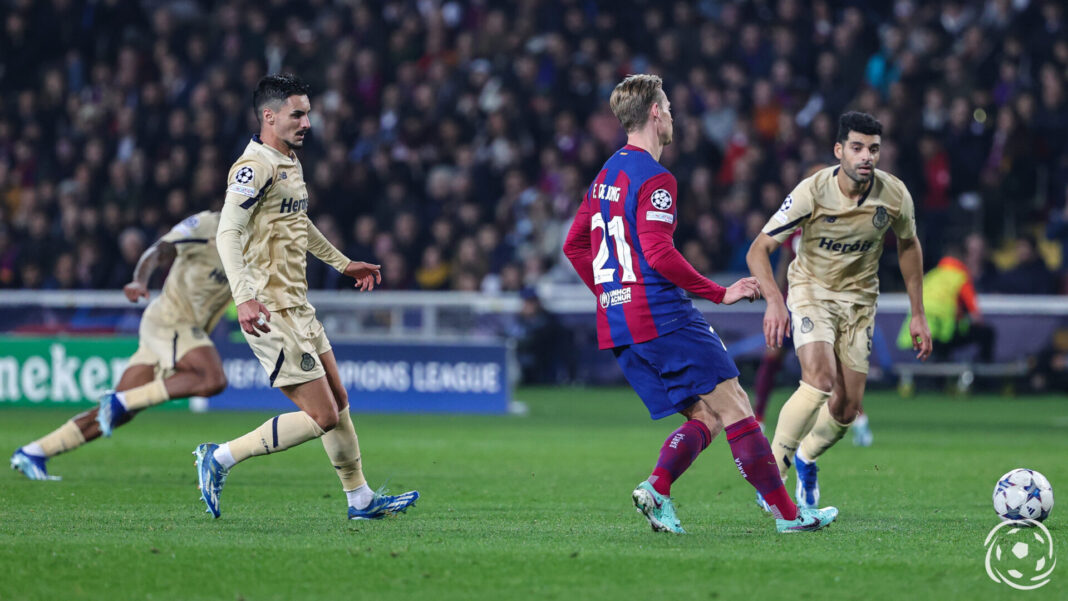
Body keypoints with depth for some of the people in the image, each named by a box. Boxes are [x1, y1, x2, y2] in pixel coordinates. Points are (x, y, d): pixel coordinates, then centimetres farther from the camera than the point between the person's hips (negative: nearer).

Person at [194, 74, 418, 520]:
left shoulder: (290, 161, 15)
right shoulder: (255, 166, -16)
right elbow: (227, 234, -24)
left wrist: (343, 264, 38)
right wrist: (244, 297, -35)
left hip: (296, 305, 10)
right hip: (270, 312, -10)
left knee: (338, 401, 15)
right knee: (322, 417, -10)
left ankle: (360, 499, 26)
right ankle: (220, 458, -2)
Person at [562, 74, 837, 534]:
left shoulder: (607, 176, 17)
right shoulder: (654, 179, -11)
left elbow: (574, 246, 23)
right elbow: (659, 254, -20)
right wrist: (720, 293, -14)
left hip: (617, 325, 9)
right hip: (662, 318, -9)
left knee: (704, 419, 9)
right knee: (734, 409, -5)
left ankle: (657, 488, -13)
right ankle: (786, 513, -6)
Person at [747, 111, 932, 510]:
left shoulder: (894, 196, -14)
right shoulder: (812, 192, -23)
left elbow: (908, 246, 7)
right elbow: (759, 250, -20)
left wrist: (917, 314, 8)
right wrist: (774, 301, -37)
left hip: (859, 298, 4)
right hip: (812, 290, -4)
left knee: (848, 407, 0)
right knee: (820, 381, -27)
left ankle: (805, 459, 31)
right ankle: (773, 470, -14)